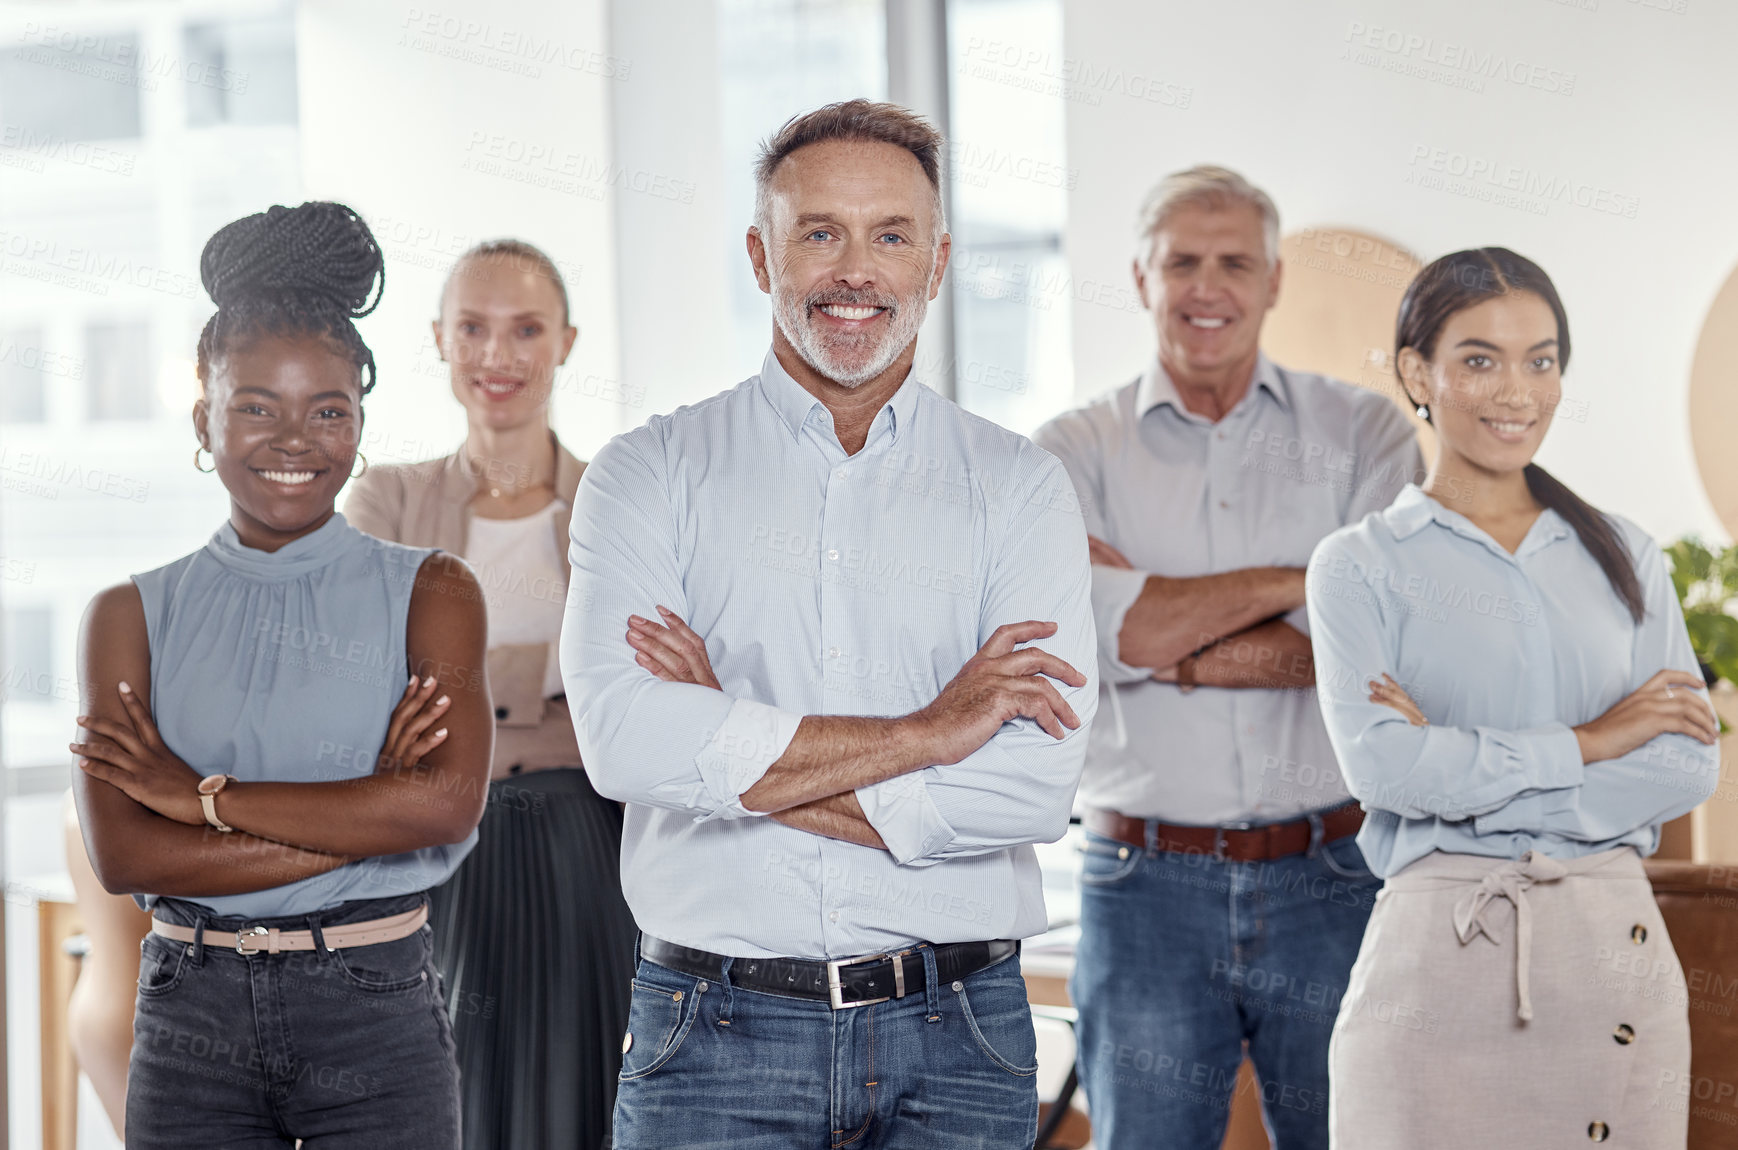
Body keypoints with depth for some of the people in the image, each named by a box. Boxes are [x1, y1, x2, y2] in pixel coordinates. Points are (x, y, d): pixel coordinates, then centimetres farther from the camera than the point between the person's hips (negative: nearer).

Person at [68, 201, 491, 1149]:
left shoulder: (428, 594, 1)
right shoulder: (132, 615, 5)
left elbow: (447, 803, -14)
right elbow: (122, 855, -6)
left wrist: (203, 794, -9)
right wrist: (361, 818, -12)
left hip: (377, 1012, -1)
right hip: (193, 1025, 1)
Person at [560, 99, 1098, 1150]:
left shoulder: (1020, 488, 5)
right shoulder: (651, 475, 3)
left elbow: (1035, 787, -9)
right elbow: (625, 741, -14)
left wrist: (736, 766, -11)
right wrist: (926, 731, -13)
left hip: (956, 1042, 1)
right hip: (717, 1040, -1)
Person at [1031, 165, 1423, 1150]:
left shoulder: (1365, 432, 5)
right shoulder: (1075, 452, 5)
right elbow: (1088, 630, -13)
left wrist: (1165, 642, -11)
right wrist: (1292, 581, -9)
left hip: (1334, 879, 0)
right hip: (1147, 884, 0)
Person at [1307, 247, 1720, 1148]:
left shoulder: (1623, 556, 13)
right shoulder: (1360, 566, 4)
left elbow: (1690, 765, 1)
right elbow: (1381, 763, -11)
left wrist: (1468, 770, -8)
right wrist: (1587, 742, -6)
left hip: (1620, 956, 3)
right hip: (1440, 960, -3)